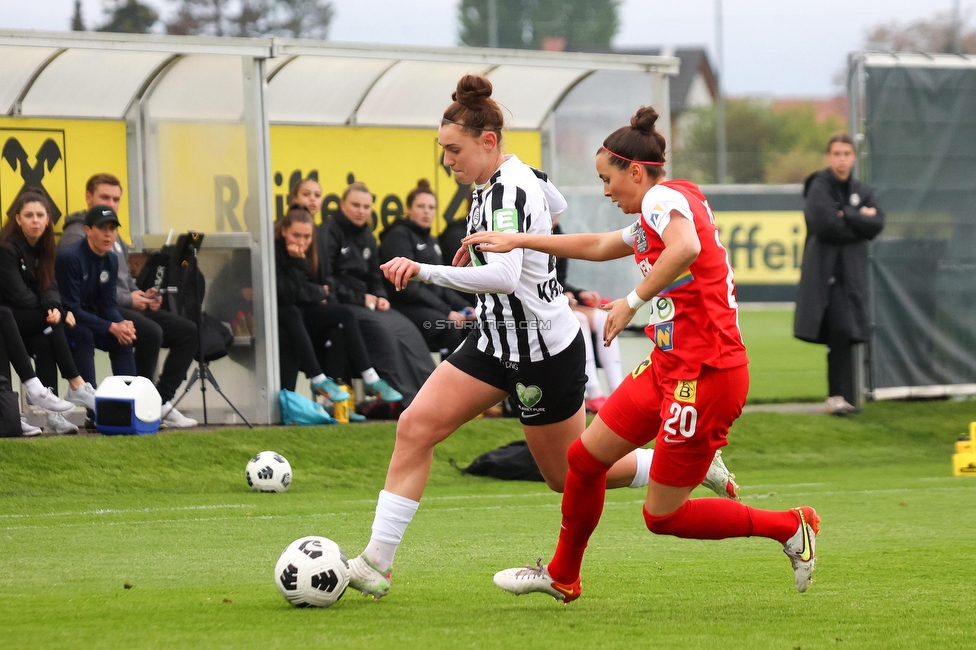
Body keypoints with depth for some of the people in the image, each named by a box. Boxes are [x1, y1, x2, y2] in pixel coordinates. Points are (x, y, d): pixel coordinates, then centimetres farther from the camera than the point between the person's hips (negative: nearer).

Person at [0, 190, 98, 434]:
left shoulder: (41, 248, 8)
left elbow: (49, 286, 0)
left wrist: (54, 306, -22)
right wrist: (52, 312, -16)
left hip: (27, 322, 6)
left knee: (44, 342, -24)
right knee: (52, 322, -26)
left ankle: (50, 414, -31)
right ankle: (76, 386, -21)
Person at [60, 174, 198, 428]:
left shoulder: (114, 236, 24)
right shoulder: (76, 236, -7)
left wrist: (142, 296, 7)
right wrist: (127, 299, -17)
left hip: (128, 307, 9)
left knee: (187, 331, -2)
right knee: (151, 332, -33)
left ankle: (161, 401, -5)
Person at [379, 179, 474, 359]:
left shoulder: (432, 242, 22)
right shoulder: (399, 236, -4)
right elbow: (407, 286, -14)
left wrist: (464, 307, 1)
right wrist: (446, 311, -20)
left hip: (434, 306, 8)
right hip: (406, 308, -8)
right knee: (450, 325, -32)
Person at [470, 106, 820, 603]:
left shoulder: (663, 198, -13)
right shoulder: (653, 217, 17)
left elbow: (686, 248, -36)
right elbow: (598, 247, 34)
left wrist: (633, 301, -29)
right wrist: (517, 241, 33)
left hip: (704, 376, -10)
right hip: (668, 367, 10)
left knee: (663, 517, -1)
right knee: (585, 456, 13)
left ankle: (791, 528, 11)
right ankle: (562, 577, 29)